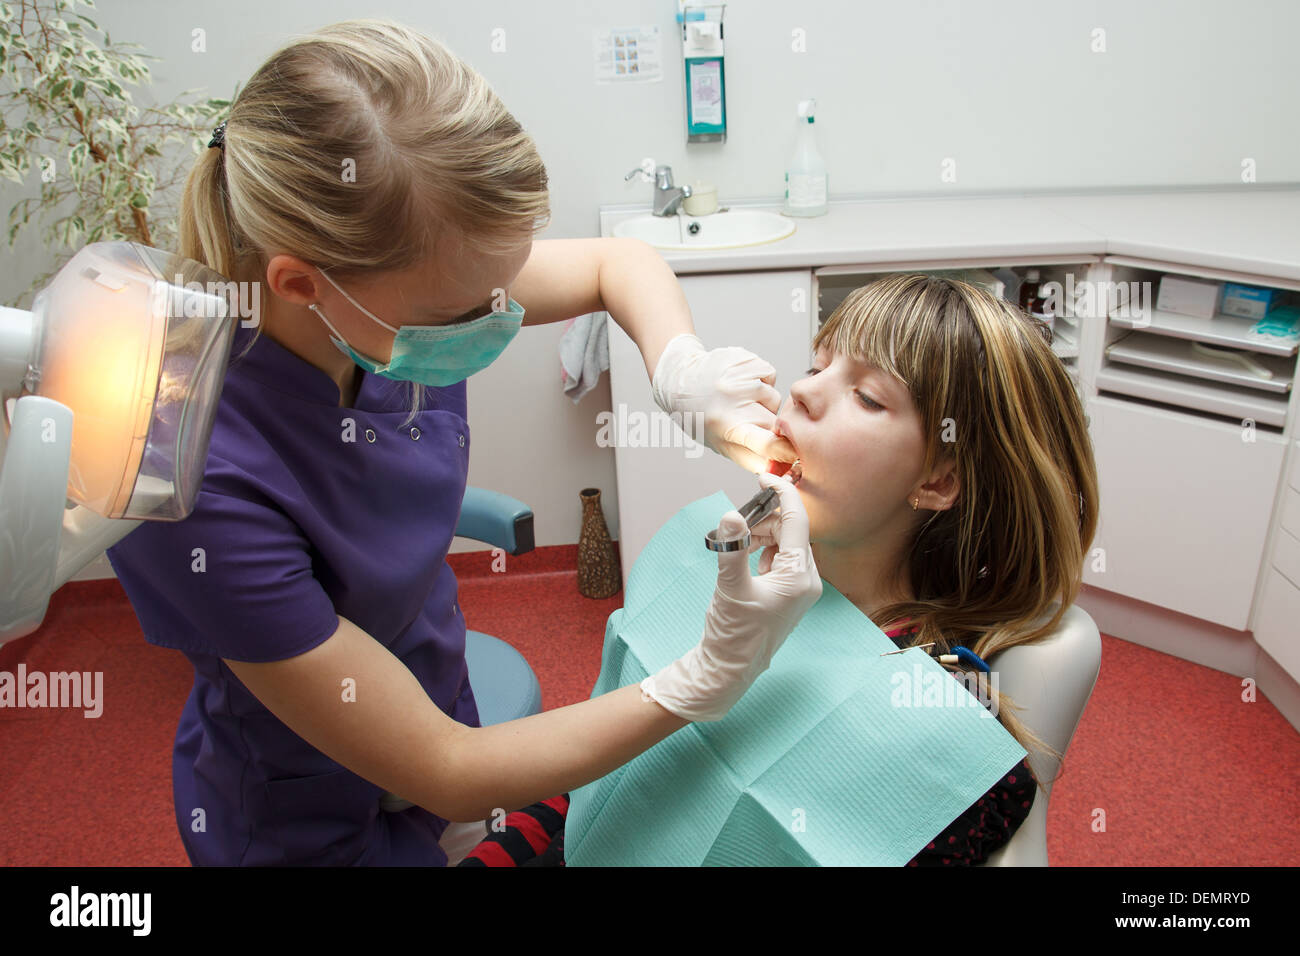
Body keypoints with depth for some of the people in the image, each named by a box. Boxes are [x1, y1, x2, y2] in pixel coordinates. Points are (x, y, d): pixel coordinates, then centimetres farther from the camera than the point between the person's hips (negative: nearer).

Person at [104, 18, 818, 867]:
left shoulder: (411, 298, -20)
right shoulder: (197, 480, -37)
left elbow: (616, 262, -2)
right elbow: (442, 774, -28)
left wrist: (683, 371, -22)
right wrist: (711, 677, -31)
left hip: (441, 706, 5)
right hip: (318, 828, -4)